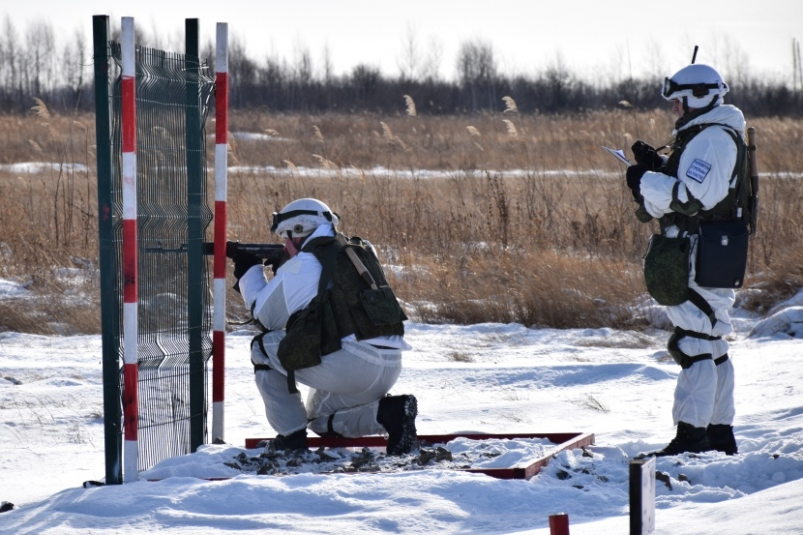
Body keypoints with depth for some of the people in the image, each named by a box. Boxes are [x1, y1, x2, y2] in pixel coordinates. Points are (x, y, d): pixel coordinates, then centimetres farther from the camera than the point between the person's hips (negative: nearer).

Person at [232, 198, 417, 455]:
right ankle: (389, 412, 5)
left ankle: (291, 435, 8)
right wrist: (282, 272, 29)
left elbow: (265, 316, 8)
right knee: (319, 418, 30)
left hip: (350, 364, -8)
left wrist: (249, 273, 22)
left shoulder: (302, 264, -2)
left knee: (264, 347, 13)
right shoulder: (360, 253, 19)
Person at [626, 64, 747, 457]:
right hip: (709, 258, 11)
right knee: (711, 345, 14)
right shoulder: (705, 137, 19)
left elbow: (695, 197, -24)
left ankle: (691, 436, -15)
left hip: (701, 259, -11)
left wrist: (646, 181, -15)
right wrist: (658, 167, 9)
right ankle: (720, 433, 19)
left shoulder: (712, 139, -14)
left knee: (693, 343, -12)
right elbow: (686, 189, 22)